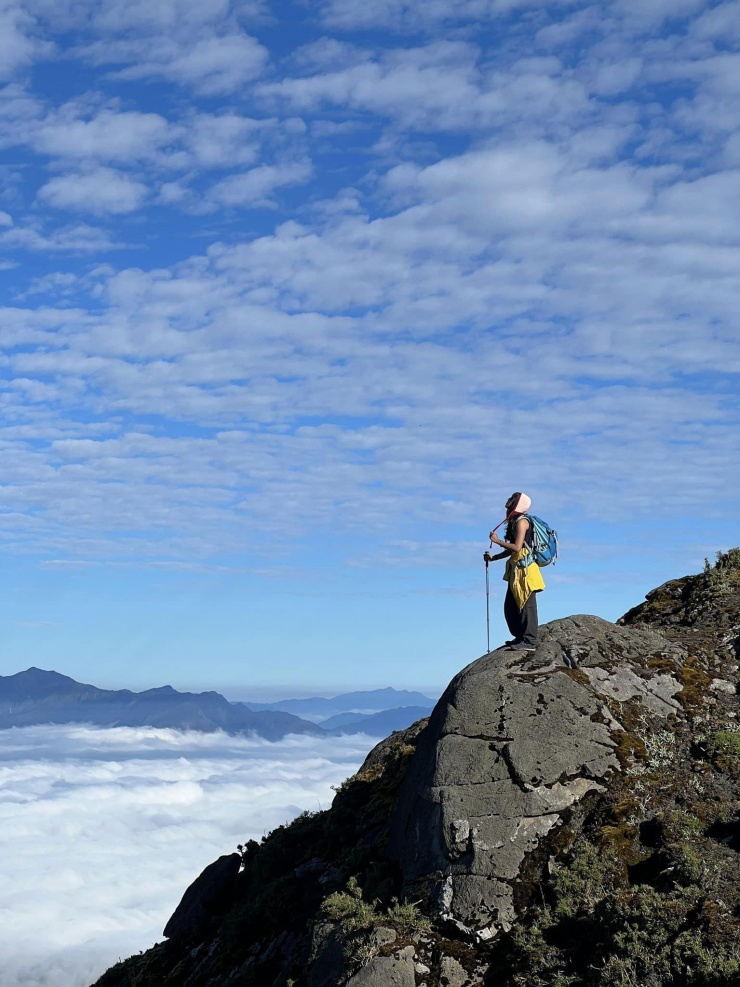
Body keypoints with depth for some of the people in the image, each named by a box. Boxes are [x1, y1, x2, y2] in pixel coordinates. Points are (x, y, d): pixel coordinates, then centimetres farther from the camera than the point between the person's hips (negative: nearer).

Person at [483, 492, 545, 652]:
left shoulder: (522, 521, -10)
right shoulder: (514, 522, 18)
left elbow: (517, 547, -19)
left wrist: (497, 541, -9)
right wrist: (493, 557, 16)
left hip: (525, 568, -10)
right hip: (516, 570, 10)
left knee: (526, 605, -9)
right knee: (510, 607, 12)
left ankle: (529, 641, -9)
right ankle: (520, 637, 20)